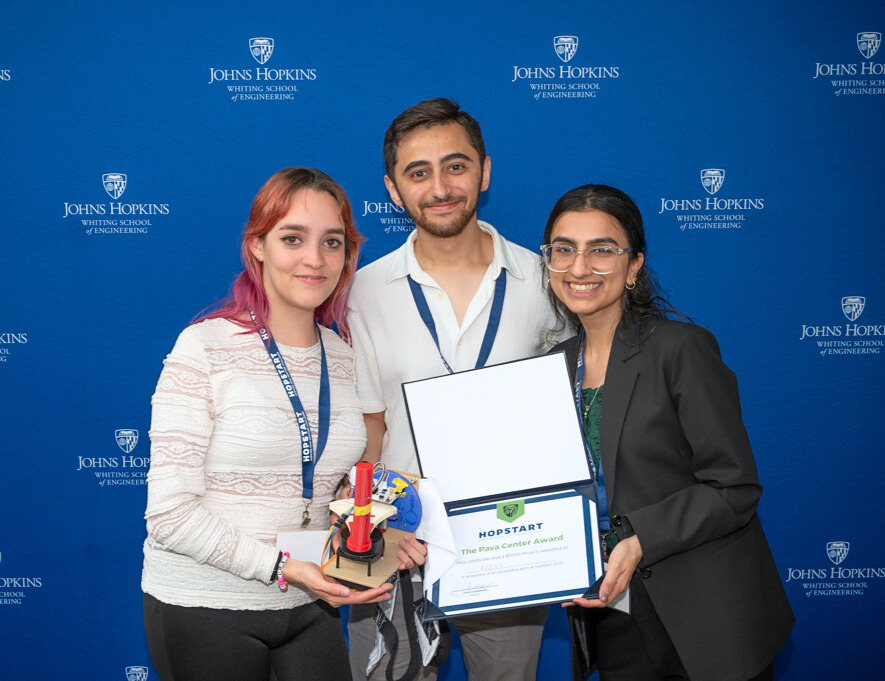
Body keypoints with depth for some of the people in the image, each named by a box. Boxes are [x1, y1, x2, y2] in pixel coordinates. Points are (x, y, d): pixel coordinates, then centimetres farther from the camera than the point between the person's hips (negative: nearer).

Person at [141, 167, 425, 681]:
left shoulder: (343, 357, 3)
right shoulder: (206, 348, -14)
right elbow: (169, 513, -17)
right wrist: (283, 567, -22)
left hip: (310, 606, 5)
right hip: (204, 608, -4)